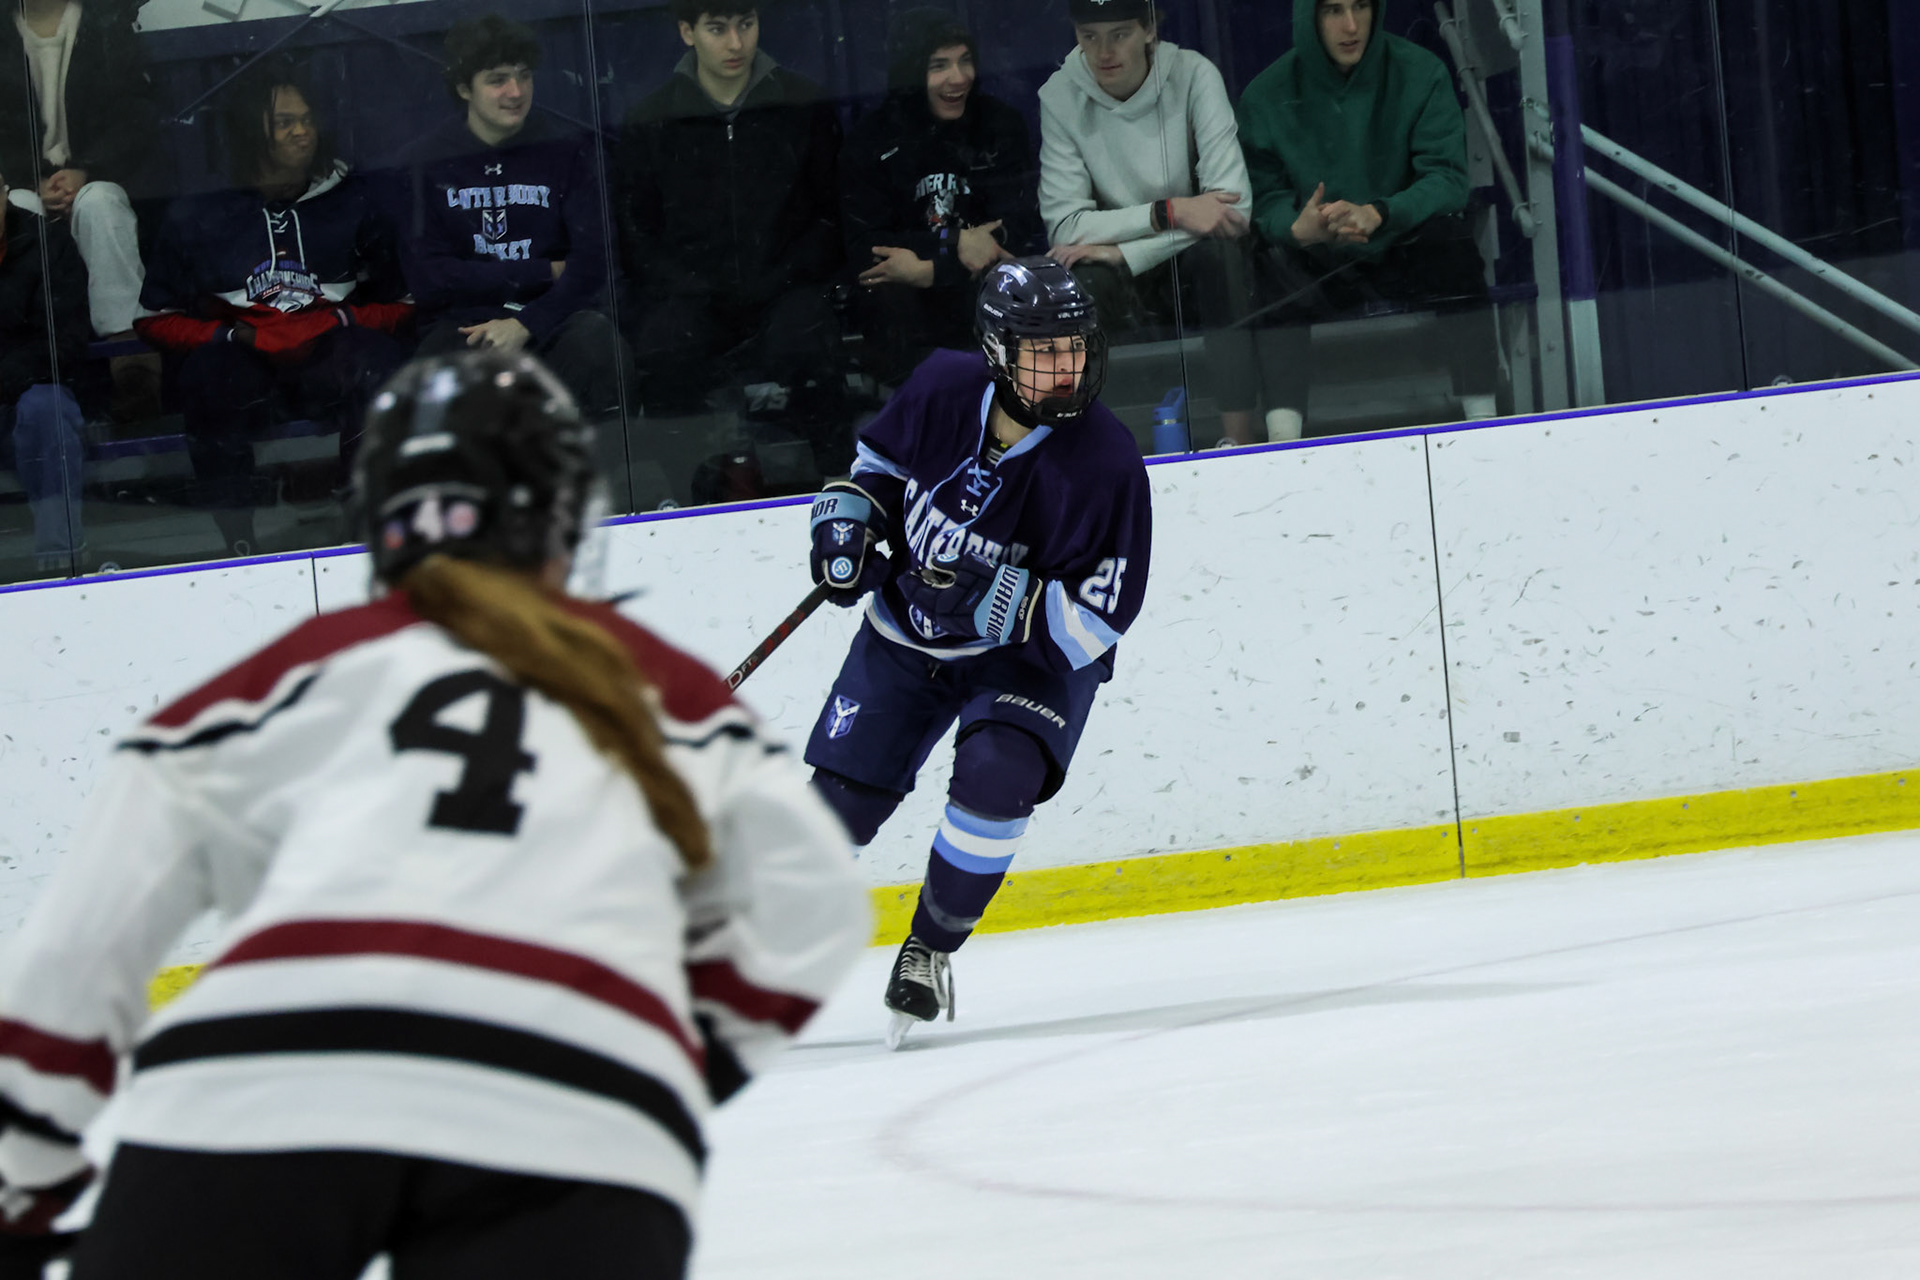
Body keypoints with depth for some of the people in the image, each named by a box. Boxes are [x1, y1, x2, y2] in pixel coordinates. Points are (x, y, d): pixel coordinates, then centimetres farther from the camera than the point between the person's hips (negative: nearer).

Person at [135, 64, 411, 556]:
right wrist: (233, 336, -10)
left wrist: (346, 322, -9)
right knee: (211, 371, -36)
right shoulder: (198, 214, 3)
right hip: (243, 359, -1)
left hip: (327, 359, 1)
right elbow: (156, 319, 5)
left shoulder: (350, 200, 7)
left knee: (377, 359, -33)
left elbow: (399, 303, 11)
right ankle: (238, 542, -30)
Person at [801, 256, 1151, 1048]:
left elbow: (1099, 616, -23)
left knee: (995, 778, -28)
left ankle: (929, 952, -6)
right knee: (838, 799, -1)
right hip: (905, 634, 3)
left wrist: (997, 600, -34)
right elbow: (882, 457, 10)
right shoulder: (944, 391, -15)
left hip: (1030, 654, -3)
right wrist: (847, 519, -8)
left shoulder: (1103, 463, -25)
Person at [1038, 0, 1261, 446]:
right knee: (1081, 282, -33)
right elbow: (1064, 226, -16)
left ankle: (1239, 438, -30)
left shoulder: (1193, 77, -15)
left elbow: (1234, 203, -23)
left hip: (1194, 263, 0)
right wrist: (1170, 212, -28)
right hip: (1129, 289, 0)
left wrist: (1125, 252, -27)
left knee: (1220, 251, -34)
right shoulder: (1061, 97, -10)